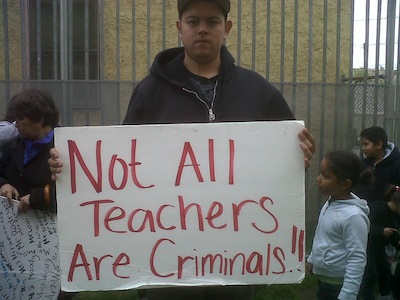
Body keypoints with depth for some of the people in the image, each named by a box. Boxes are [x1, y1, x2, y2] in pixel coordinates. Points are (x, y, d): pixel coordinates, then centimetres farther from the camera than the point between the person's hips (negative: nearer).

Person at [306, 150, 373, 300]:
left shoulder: (353, 216, -26)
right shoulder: (331, 203, -2)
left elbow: (357, 260, -24)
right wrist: (311, 259, 21)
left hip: (338, 284, -8)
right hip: (323, 277, 8)